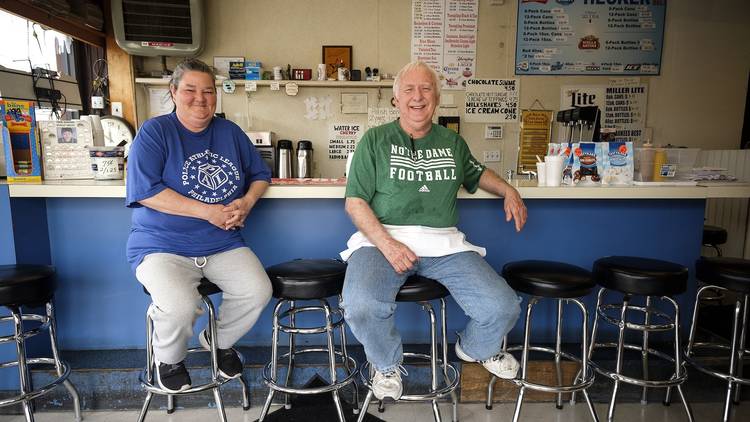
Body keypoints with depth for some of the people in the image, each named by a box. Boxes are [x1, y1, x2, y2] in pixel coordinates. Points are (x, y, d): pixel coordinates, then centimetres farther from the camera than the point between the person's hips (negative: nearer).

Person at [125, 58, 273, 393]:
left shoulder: (231, 132, 12)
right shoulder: (154, 132, -2)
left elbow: (260, 174, 18)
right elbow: (144, 190, -14)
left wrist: (247, 202, -5)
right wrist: (208, 211, -18)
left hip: (223, 245, 4)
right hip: (163, 246, -4)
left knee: (258, 292, -19)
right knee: (180, 306, -30)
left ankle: (220, 341, 16)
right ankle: (168, 359, 8)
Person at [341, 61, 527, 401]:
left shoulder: (453, 142, 19)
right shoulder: (375, 140, 6)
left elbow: (476, 174, 37)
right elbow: (355, 201, -1)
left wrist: (508, 191, 15)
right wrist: (387, 244, -16)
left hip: (444, 243, 4)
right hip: (383, 238, -3)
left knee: (503, 308, -14)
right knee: (360, 306, -32)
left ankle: (475, 349, 25)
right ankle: (387, 364, 5)